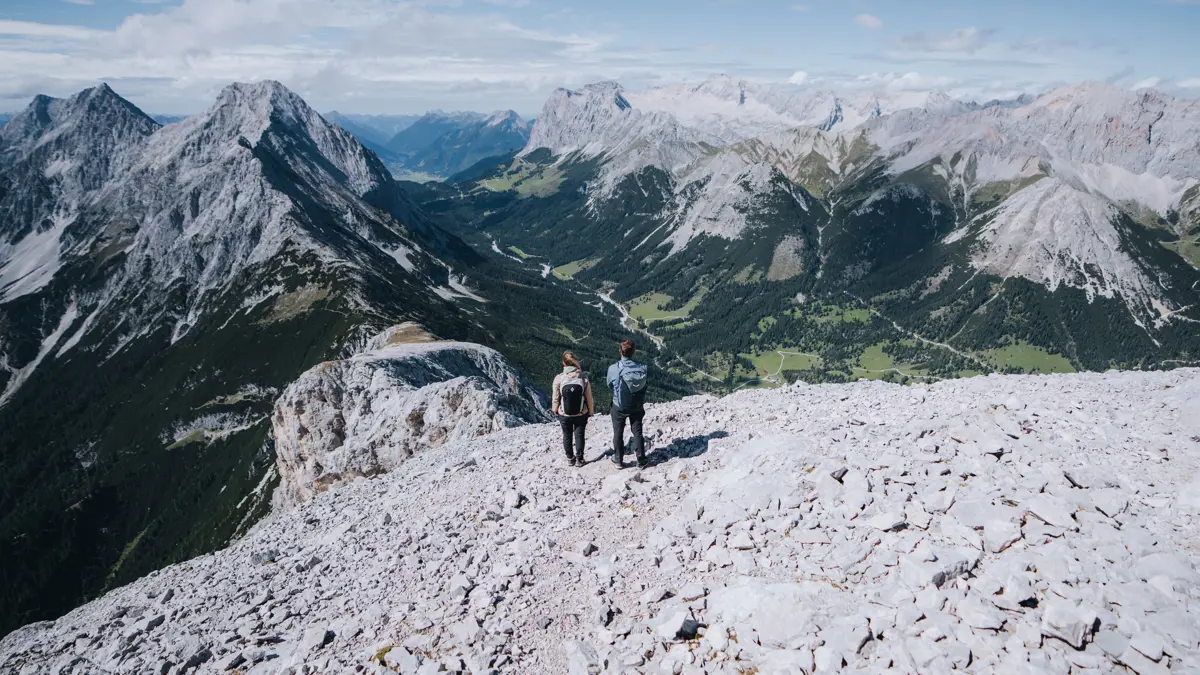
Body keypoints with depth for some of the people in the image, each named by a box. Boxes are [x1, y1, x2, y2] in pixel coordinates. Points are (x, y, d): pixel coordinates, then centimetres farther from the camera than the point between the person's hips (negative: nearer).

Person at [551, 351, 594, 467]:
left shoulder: (559, 378, -20)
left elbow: (555, 397, -9)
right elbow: (589, 397, -9)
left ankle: (570, 458, 34)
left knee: (567, 436, 21)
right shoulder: (583, 378, -18)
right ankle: (579, 459, 29)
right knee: (579, 435, 19)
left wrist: (555, 410, 9)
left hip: (564, 415, 0)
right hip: (581, 414, 0)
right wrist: (591, 411, 8)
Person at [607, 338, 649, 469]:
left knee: (618, 434, 18)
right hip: (637, 407, 1)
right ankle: (641, 459, 27)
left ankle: (618, 460, 30)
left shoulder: (613, 369, -23)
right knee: (637, 432, 19)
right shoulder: (642, 368, -18)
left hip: (619, 406, -1)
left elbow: (610, 385, -5)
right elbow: (644, 386, -4)